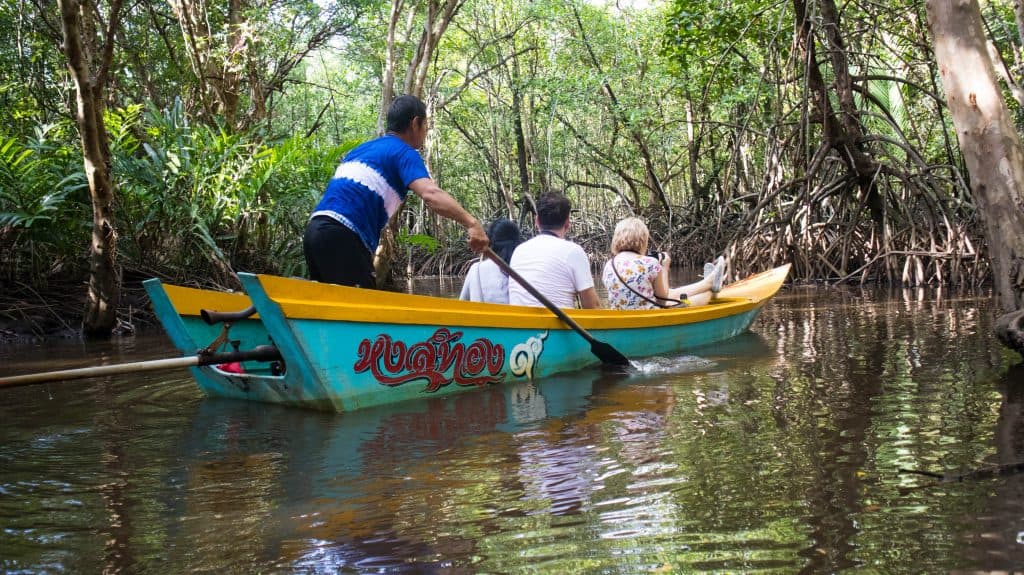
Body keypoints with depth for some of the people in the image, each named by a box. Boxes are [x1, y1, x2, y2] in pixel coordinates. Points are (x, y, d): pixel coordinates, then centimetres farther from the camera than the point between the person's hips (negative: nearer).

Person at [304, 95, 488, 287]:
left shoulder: (362, 149, 25)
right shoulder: (404, 153, -2)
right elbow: (430, 194, -21)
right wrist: (471, 223, -31)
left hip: (316, 228, 9)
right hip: (341, 236, -9)